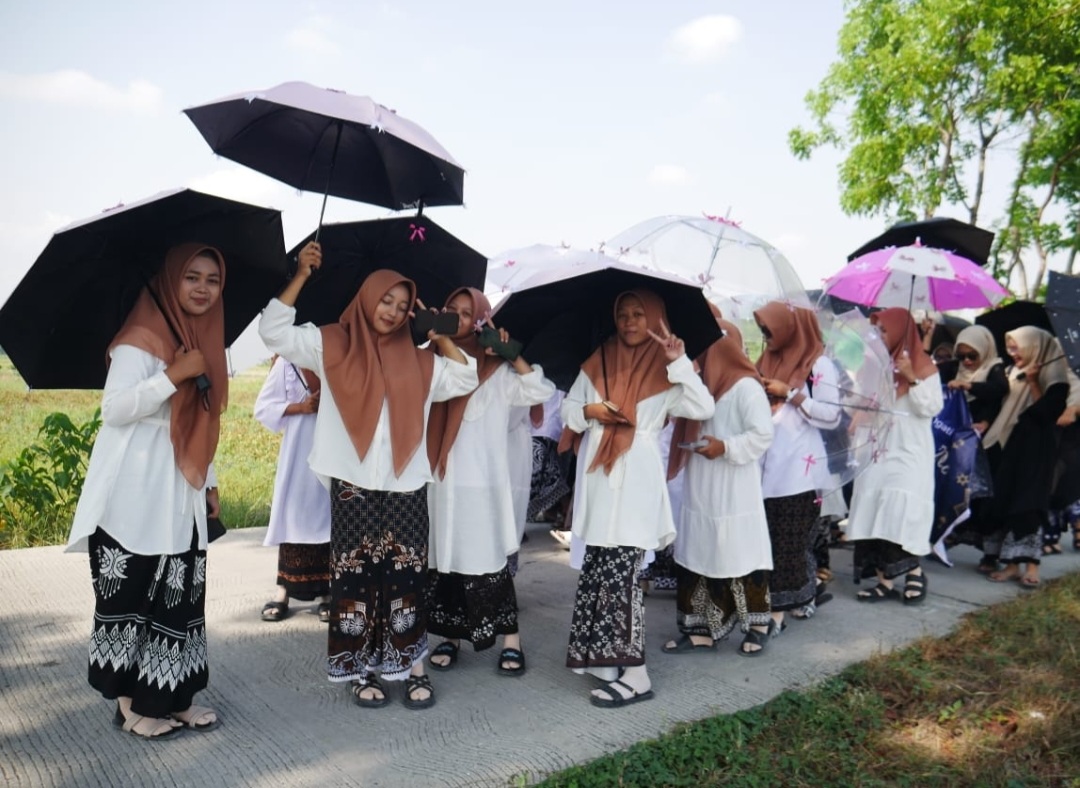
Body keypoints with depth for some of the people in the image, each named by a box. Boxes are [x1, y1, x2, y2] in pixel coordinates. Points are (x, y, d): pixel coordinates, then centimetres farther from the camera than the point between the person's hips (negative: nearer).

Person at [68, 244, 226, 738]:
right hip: (135, 494, -7)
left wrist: (208, 483, 18)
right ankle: (131, 702, 12)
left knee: (180, 594, 8)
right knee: (134, 594, -1)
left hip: (180, 493, 7)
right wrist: (173, 376, -24)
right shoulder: (140, 339, -10)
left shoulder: (204, 341, 13)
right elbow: (114, 409, -19)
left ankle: (172, 696, 18)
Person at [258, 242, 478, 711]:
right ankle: (362, 671, 16)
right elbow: (274, 332, -3)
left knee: (407, 579, 5)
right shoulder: (333, 345, 5)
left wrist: (440, 336, 7)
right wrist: (301, 276, -9)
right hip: (353, 486, -2)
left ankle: (411, 667, 15)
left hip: (406, 488, 3)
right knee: (356, 578, 4)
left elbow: (464, 378, 14)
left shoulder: (417, 360, 13)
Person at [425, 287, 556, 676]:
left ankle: (511, 640, 8)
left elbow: (541, 390, -7)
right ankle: (451, 637, 21)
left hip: (482, 481, -3)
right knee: (443, 558, 8)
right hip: (441, 480, 3)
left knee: (487, 560, -2)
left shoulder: (496, 370, 2)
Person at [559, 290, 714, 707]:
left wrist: (680, 362, -17)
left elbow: (704, 409, -11)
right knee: (597, 573, 9)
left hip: (636, 483, -5)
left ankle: (634, 675, -1)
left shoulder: (666, 371, 2)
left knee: (619, 575, -8)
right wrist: (589, 411, -6)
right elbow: (568, 407, 15)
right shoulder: (597, 362, 13)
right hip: (598, 480, 5)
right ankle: (604, 656, 24)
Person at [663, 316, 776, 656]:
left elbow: (763, 433, -17)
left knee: (738, 554, 0)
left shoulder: (746, 386, -12)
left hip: (733, 493, -8)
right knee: (697, 557, 8)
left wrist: (725, 447, -22)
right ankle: (701, 629, 16)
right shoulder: (703, 383, 13)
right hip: (701, 491, 8)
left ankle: (759, 624, 18)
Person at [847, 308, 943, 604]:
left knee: (902, 510, -13)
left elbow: (932, 408, -11)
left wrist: (912, 379, -19)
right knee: (876, 512, -1)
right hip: (878, 451, 5)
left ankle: (914, 572, 5)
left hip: (908, 452, -5)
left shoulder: (923, 365, -1)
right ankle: (885, 580, 3)